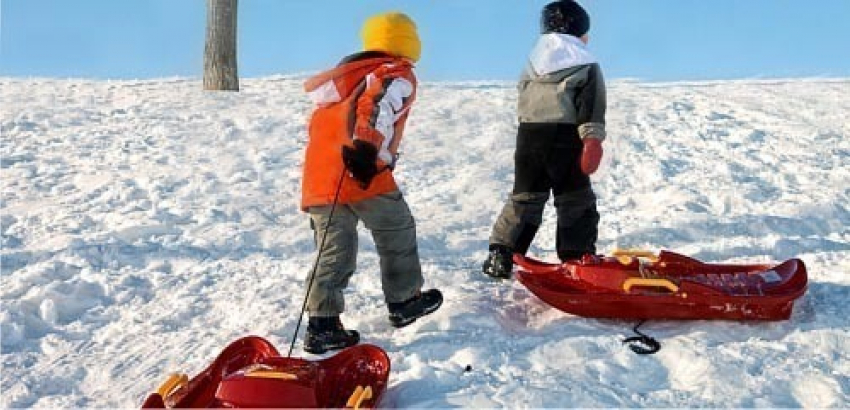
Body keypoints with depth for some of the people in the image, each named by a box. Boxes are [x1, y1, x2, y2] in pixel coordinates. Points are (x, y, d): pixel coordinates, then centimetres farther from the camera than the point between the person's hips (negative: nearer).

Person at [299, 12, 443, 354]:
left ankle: (322, 326, 6)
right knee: (397, 232, 15)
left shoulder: (347, 71, 29)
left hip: (317, 175, 7)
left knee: (334, 252, 11)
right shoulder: (397, 74, 5)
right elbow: (379, 106, -18)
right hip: (362, 175, -7)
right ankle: (404, 302, 26)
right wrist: (365, 147, -32)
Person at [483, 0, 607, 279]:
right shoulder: (586, 65, 0)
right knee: (576, 202, 6)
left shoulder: (533, 63, 17)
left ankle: (499, 257, 9)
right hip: (566, 137, -4)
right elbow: (591, 107, -12)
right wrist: (593, 140, -18)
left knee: (524, 198, 13)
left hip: (528, 134, 5)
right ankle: (578, 262, 3)